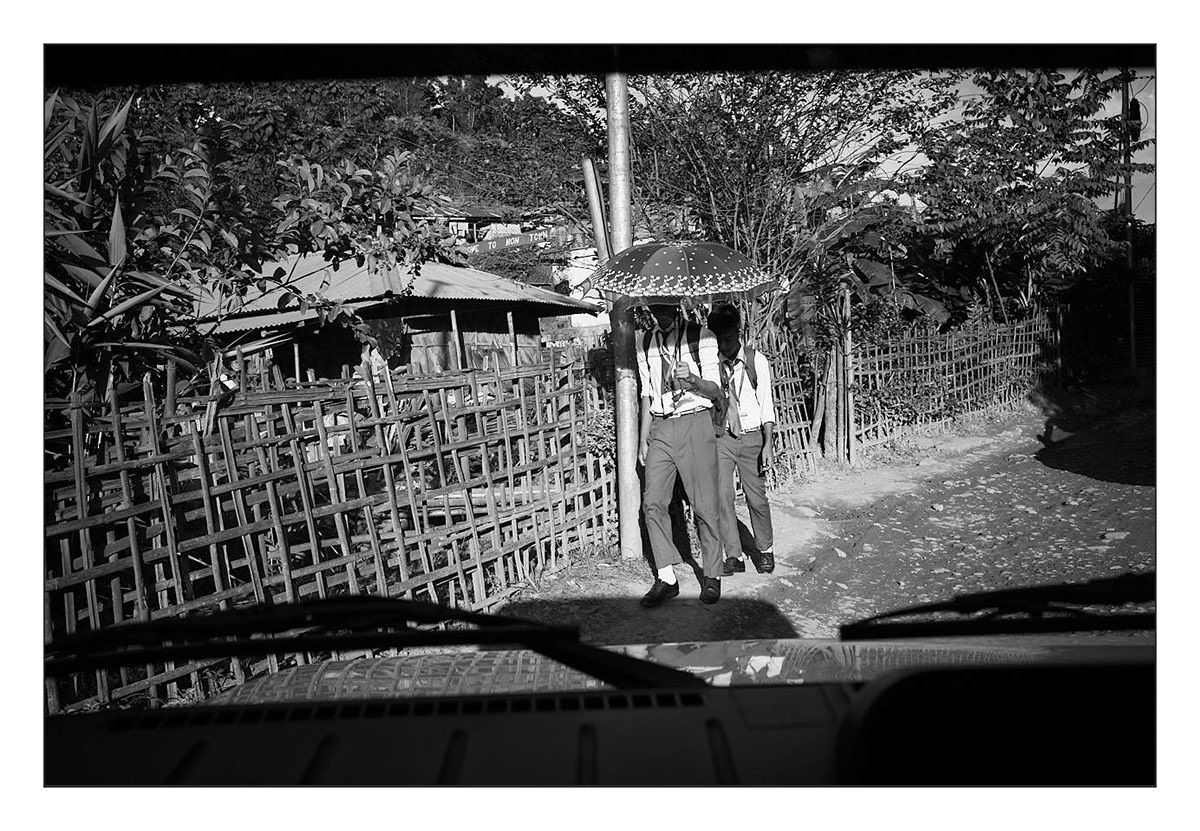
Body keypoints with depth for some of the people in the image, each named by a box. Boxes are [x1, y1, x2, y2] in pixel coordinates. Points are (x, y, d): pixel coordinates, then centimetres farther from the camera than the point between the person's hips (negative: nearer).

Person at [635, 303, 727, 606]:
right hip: (660, 428, 4)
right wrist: (642, 439, 14)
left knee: (704, 504, -2)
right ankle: (666, 578, 3)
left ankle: (712, 574, 12)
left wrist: (692, 379, -25)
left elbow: (714, 390, -3)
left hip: (694, 424, -4)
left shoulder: (701, 337, -3)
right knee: (653, 502, -4)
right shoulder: (644, 342, 11)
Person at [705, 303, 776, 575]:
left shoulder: (757, 360, -4)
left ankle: (765, 550, 26)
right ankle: (733, 556, 7)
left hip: (751, 436, 0)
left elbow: (766, 404, -2)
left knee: (756, 497, 5)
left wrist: (768, 444, -7)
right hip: (719, 437, 1)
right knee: (722, 496, -5)